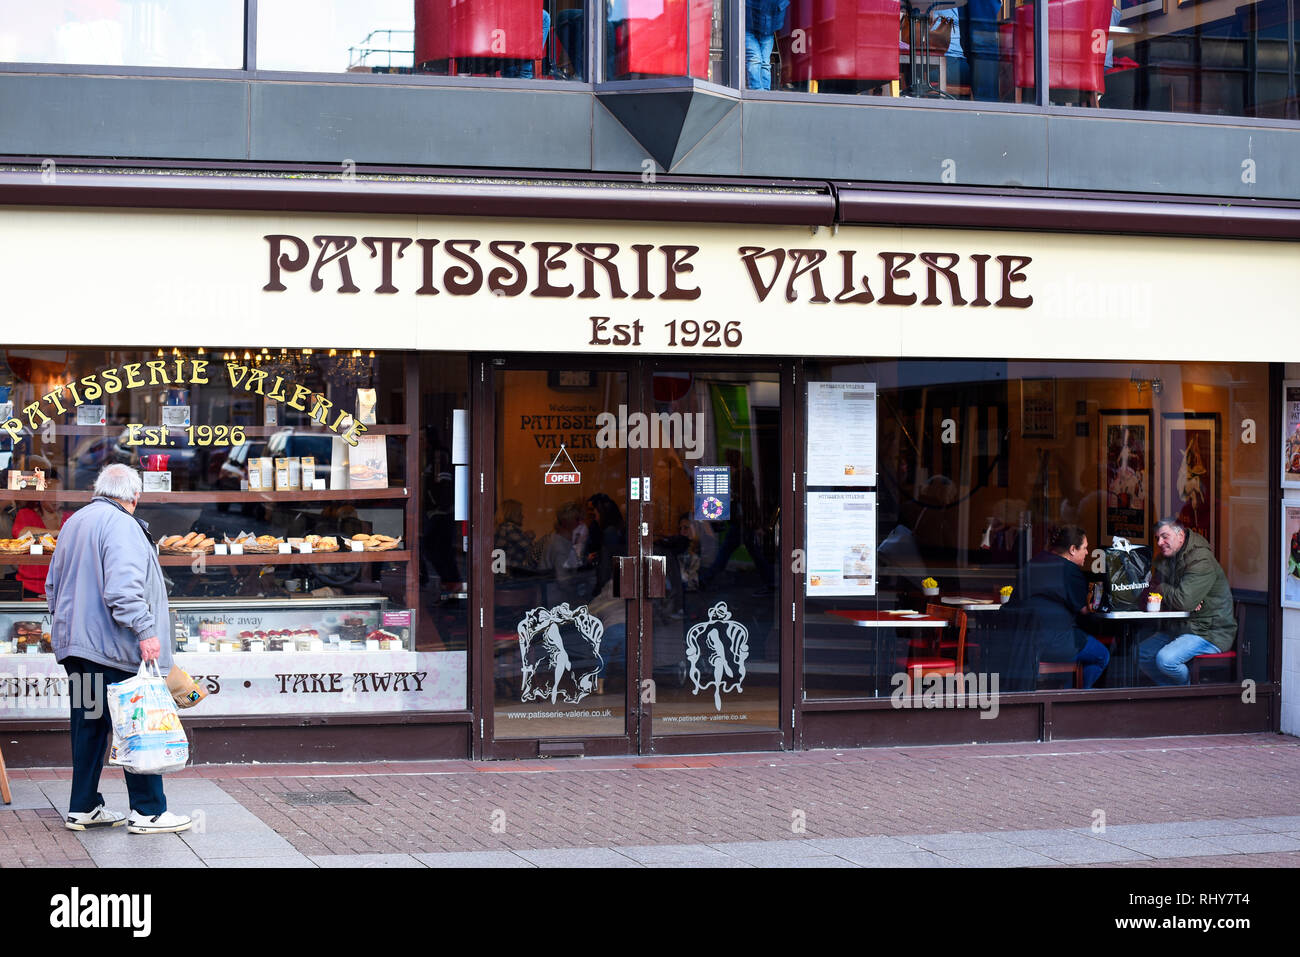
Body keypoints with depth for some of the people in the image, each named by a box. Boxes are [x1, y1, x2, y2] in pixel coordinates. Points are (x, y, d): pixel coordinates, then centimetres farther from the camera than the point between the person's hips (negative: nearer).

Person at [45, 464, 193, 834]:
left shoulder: (74, 523, 17)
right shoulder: (121, 525, -13)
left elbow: (53, 585, 25)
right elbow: (123, 587, -25)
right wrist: (145, 631, -25)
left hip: (76, 643, 9)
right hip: (113, 649, -9)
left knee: (88, 724, 13)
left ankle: (83, 808, 16)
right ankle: (148, 811, -2)